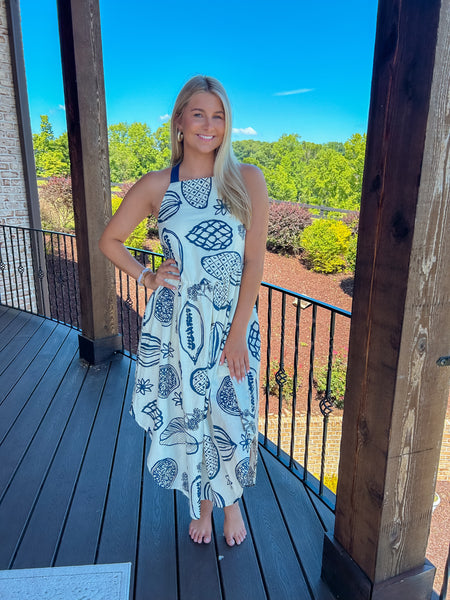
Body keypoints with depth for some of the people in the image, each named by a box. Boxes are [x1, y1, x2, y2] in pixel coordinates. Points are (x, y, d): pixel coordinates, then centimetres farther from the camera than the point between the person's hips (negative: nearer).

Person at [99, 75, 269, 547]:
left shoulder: (247, 180, -3)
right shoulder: (156, 186, -1)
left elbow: (254, 261, -7)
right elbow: (110, 240, 11)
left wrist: (238, 333, -10)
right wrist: (147, 277, -2)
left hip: (233, 321, 0)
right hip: (176, 323, 1)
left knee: (232, 416, 11)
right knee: (188, 417, 14)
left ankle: (231, 502, 43)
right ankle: (202, 504, 43)